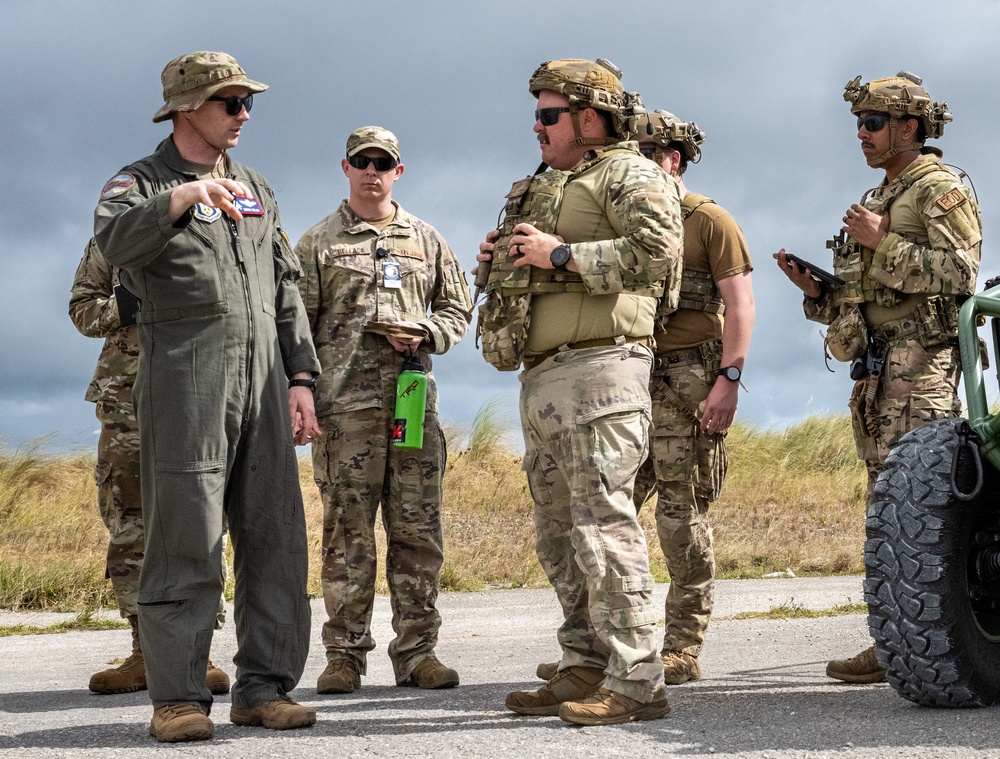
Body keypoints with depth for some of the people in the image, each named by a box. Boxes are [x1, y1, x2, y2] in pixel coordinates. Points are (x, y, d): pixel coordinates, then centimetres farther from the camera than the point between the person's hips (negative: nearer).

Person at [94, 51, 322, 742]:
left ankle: (265, 687, 9)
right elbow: (116, 240, -20)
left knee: (275, 537, 3)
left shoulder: (257, 191, 22)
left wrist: (300, 379, 12)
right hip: (184, 382, -6)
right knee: (185, 538, -8)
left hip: (261, 382, 6)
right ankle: (179, 697, -4)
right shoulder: (141, 182, 4)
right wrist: (184, 197, -36)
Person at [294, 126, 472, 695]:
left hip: (415, 400, 3)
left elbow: (458, 307, 19)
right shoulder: (319, 243, 8)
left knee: (419, 531, 2)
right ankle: (345, 654, 4)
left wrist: (424, 334, -2)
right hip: (346, 406, -3)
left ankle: (418, 650, 9)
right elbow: (298, 324, 5)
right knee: (348, 533, -2)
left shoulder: (426, 240, 16)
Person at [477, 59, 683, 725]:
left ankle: (636, 683, -13)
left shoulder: (629, 174, -3)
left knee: (603, 523, -14)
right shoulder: (548, 187, 25)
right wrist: (505, 264, 11)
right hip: (542, 376, 10)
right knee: (559, 529, 10)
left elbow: (659, 251, -20)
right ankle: (586, 670, 17)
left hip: (599, 366, -10)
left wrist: (563, 254, -15)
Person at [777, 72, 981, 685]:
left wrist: (884, 245, -15)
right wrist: (816, 289, 9)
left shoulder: (941, 188, -1)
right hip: (877, 364, 9)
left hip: (921, 359, -9)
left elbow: (960, 272, -15)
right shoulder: (880, 200, 26)